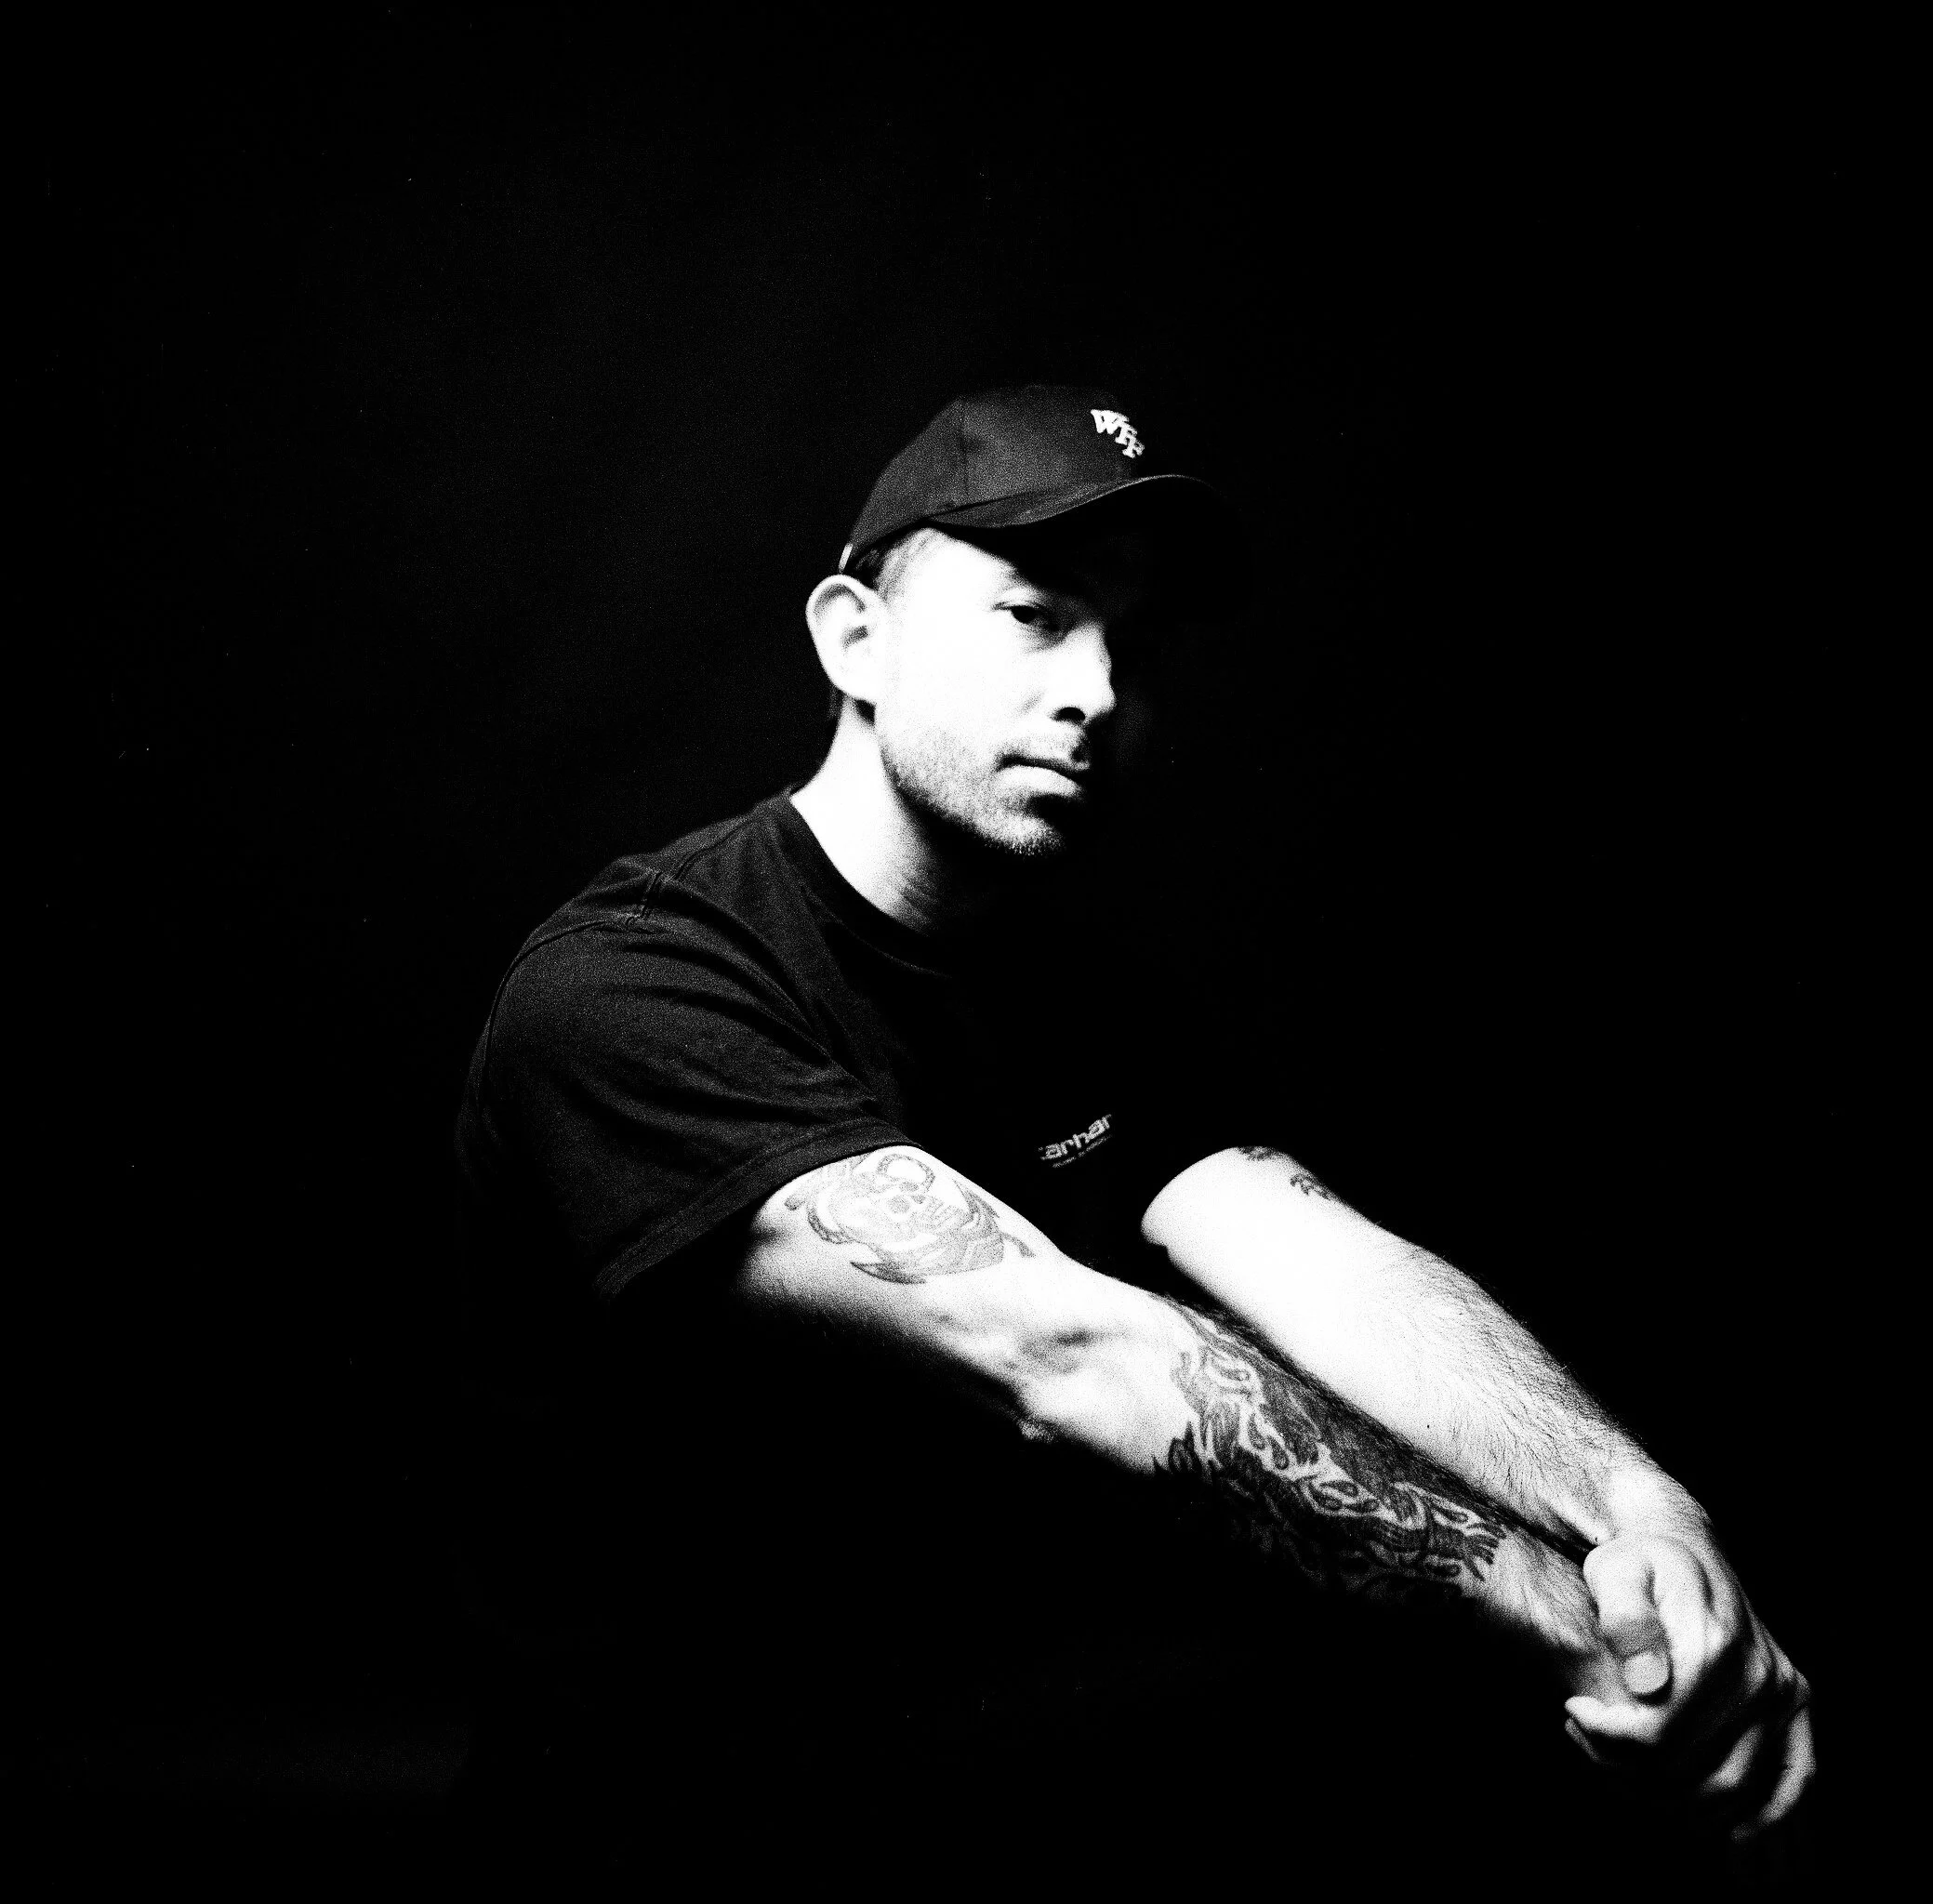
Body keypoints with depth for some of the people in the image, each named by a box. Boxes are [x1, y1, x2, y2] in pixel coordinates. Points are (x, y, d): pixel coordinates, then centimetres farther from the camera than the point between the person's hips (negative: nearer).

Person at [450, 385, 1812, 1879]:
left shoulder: (1096, 972, 5)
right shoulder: (625, 989, -19)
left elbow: (1326, 1270, -12)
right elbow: (1051, 1350, -30)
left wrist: (1627, 1498, -30)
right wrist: (1565, 1605, -32)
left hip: (1053, 1699, 7)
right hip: (714, 1770, -6)